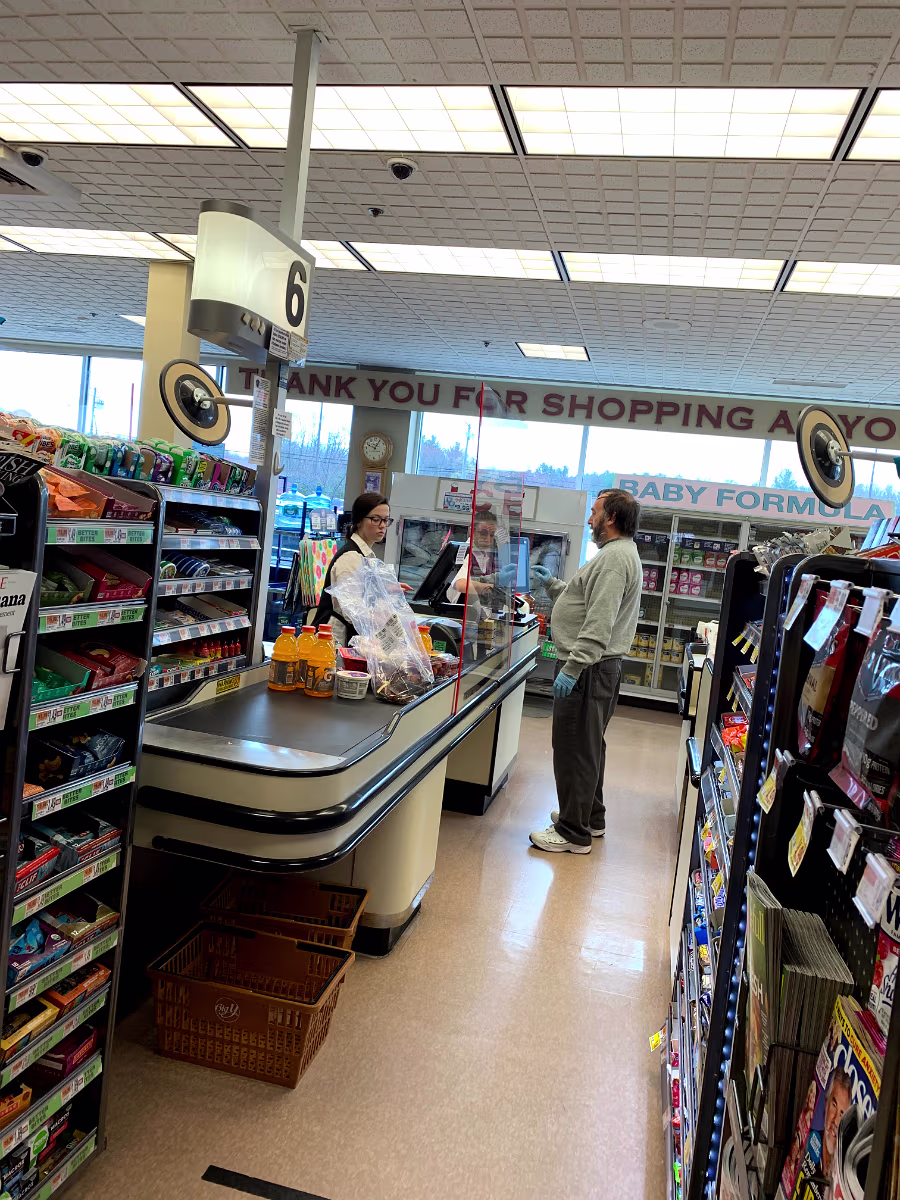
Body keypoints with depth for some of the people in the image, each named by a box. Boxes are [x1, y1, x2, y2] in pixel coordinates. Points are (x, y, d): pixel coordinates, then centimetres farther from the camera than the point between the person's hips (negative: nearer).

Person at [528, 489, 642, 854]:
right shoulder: (619, 554, 19)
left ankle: (573, 832, 4)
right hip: (599, 668, 11)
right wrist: (552, 584, 26)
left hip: (588, 670, -11)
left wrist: (572, 668, -27)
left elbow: (599, 624, -25)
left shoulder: (614, 557, -17)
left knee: (574, 749, -5)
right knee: (587, 747, 20)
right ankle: (590, 817, 33)